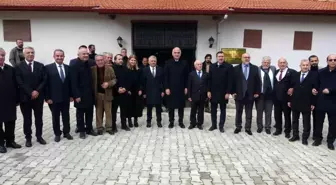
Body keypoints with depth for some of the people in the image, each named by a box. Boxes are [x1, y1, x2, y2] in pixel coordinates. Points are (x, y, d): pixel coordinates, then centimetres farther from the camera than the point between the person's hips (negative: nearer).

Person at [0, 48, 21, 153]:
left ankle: (10, 141, 27)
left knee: (11, 123, 13)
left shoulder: (10, 69, 5)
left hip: (10, 102, 4)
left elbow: (15, 85, 6)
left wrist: (16, 99, 4)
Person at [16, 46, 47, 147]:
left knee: (39, 118, 11)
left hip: (38, 96, 2)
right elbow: (20, 82, -9)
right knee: (27, 119, 8)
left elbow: (44, 80, -1)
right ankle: (28, 138, 20)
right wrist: (30, 93, -16)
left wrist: (37, 91, -13)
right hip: (25, 97, -2)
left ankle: (39, 136, 24)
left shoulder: (40, 66, 5)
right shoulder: (19, 67, -2)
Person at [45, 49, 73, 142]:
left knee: (66, 116, 12)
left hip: (66, 97, 3)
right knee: (55, 117, 10)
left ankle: (66, 132, 26)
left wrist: (71, 95, 5)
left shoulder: (68, 68, 5)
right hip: (54, 98, -3)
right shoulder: (48, 68, -6)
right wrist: (47, 97, -11)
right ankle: (57, 134, 23)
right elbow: (46, 84, -7)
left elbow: (70, 82, 8)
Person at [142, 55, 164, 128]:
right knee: (149, 108, 9)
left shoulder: (160, 69, 2)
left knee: (158, 108, 8)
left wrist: (162, 91, -4)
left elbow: (162, 81, 2)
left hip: (158, 92, 1)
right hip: (149, 92, 0)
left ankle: (159, 121, 19)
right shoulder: (145, 70, 0)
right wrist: (144, 92, -4)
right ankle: (149, 121, 20)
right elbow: (143, 82, -1)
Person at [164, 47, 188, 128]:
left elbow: (186, 76, 4)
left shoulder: (184, 63, 3)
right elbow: (166, 76, -4)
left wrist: (186, 87, 0)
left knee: (181, 106, 8)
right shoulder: (168, 63, -1)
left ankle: (181, 121, 20)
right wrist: (166, 88, -9)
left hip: (181, 88, 2)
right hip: (171, 88, -1)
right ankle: (171, 122, 17)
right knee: (171, 106, 6)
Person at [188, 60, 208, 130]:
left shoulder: (206, 74, 4)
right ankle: (193, 123, 20)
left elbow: (207, 85, 4)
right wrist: (189, 96, -5)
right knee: (193, 111, 9)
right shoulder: (191, 74, 1)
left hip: (202, 96, 1)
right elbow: (189, 86, -1)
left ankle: (200, 124, 19)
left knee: (201, 111, 9)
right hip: (194, 96, -1)